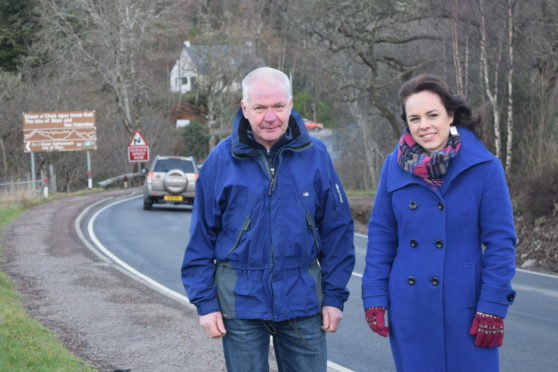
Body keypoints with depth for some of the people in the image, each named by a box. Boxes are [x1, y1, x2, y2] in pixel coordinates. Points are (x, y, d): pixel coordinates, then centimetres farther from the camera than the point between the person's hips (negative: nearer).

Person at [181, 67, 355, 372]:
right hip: (241, 299, -1)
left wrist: (335, 295, 1)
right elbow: (201, 237, 0)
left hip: (302, 298, 1)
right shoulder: (221, 160, -3)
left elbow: (337, 230, 3)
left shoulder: (315, 154, -1)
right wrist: (205, 302, -2)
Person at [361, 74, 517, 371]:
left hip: (464, 307, -2)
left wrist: (493, 307, -9)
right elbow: (381, 236, 5)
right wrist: (374, 299, 1)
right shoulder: (395, 166, 1)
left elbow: (500, 242, -6)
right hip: (409, 310, 2)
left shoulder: (484, 166, -7)